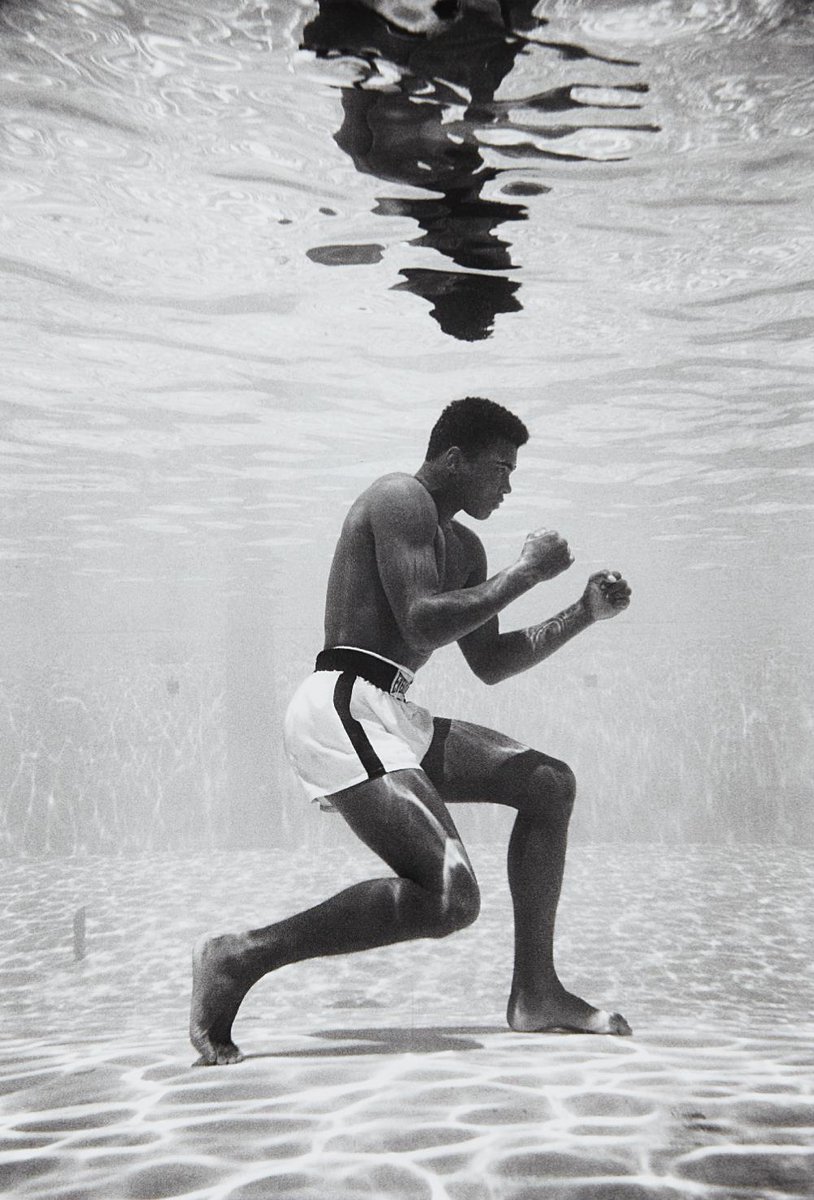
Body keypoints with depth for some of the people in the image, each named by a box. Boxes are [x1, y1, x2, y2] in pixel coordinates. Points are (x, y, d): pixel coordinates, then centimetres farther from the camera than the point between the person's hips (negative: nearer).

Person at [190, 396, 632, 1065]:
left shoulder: (464, 548, 24)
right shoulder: (399, 499, -5)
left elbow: (491, 664, 25)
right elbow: (421, 624, -19)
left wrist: (584, 614, 17)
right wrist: (528, 571, -9)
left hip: (390, 718, 11)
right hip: (344, 708, -11)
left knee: (550, 783, 13)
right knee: (451, 900, -22)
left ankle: (535, 993, 14)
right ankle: (239, 958, -11)